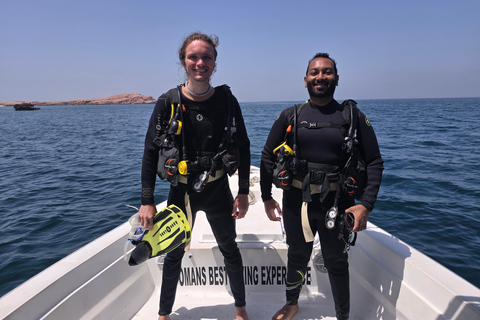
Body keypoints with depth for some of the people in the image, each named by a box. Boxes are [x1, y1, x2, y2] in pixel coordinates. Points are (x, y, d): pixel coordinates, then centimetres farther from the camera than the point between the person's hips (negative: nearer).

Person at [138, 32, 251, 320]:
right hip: (181, 191, 0)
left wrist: (243, 193, -2)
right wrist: (147, 202, -7)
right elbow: (150, 153, -5)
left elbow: (243, 147, -1)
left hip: (218, 190, 1)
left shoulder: (227, 100, -7)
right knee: (175, 253, 16)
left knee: (230, 249, 17)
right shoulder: (168, 102, -9)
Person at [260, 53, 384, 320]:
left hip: (337, 201, -1)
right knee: (298, 255, 19)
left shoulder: (353, 117, -1)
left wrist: (366, 205, -11)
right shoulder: (290, 116, 1)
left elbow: (374, 163, -1)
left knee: (336, 262, 13)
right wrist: (266, 197, 2)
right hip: (296, 200, 2)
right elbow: (268, 156, 5)